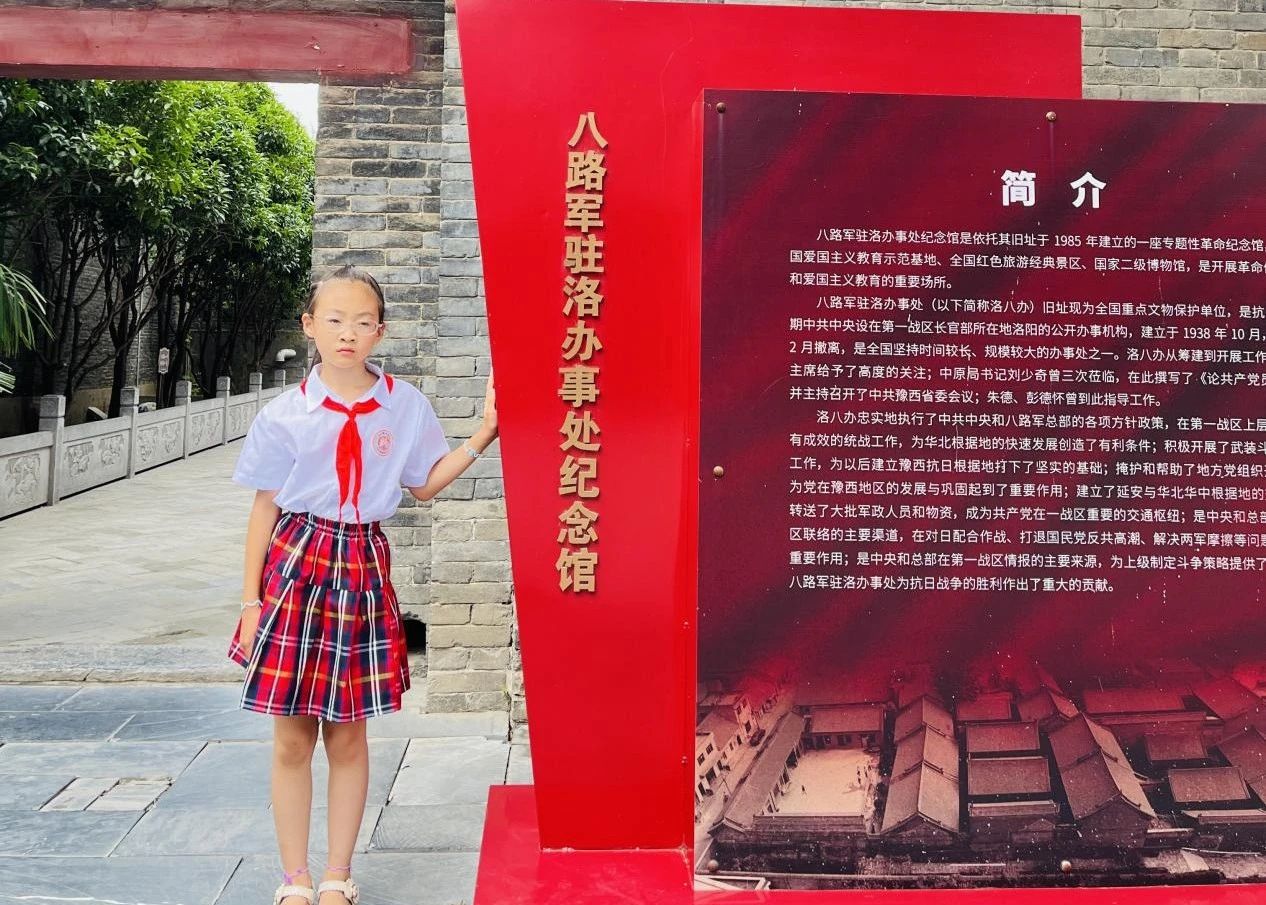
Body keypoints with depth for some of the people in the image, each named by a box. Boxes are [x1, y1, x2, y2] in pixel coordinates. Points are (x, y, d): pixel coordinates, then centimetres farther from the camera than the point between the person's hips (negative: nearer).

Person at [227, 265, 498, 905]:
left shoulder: (406, 404, 1)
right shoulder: (285, 415, -2)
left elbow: (425, 485, 12)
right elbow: (264, 508, 3)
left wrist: (482, 436, 2)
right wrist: (251, 600, 1)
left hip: (363, 568, 1)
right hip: (296, 565, -1)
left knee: (347, 733, 9)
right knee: (292, 737, 5)